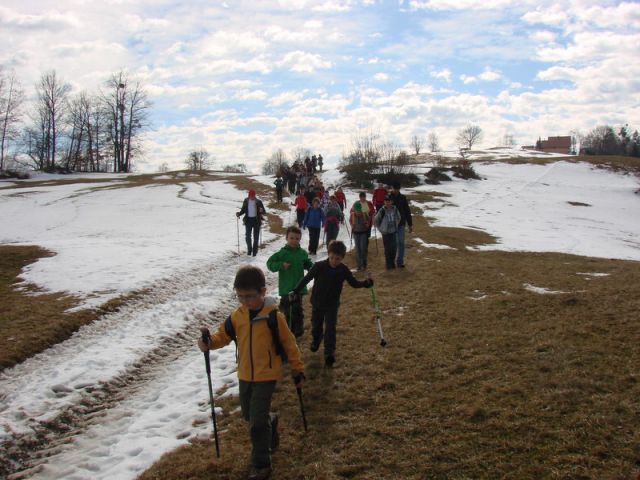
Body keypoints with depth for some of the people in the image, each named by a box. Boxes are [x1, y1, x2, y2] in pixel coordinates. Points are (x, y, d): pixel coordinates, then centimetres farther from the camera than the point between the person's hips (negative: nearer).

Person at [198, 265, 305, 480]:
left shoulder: (273, 316, -16)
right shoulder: (237, 316, -3)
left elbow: (288, 343, -8)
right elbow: (224, 334, 3)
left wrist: (298, 369, -2)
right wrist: (210, 342, -20)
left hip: (266, 375, -6)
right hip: (245, 375, 6)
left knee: (257, 422, -7)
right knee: (249, 415, 22)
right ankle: (270, 422, 53)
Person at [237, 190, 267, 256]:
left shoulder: (258, 202, -5)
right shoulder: (246, 201, 1)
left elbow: (264, 213, -4)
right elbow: (243, 210, 10)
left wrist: (262, 211, -26)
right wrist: (239, 214, -9)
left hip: (256, 220, -1)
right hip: (248, 220, 1)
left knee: (256, 236, 3)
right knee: (248, 236, -1)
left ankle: (254, 250, 15)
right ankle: (249, 249, 17)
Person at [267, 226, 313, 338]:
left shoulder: (302, 253, 2)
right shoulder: (282, 253, -9)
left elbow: (308, 264, 15)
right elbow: (270, 263, -8)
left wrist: (313, 267, -7)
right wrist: (281, 265, -22)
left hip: (299, 287, 3)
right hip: (286, 288, -3)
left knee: (297, 310, 11)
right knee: (285, 309, 6)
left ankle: (297, 330, 23)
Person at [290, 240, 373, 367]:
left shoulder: (344, 270, -14)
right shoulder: (319, 266, -21)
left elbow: (354, 283, -5)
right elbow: (306, 279, -14)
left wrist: (366, 283, -23)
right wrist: (296, 291, -15)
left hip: (332, 305, -1)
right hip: (317, 303, 1)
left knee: (330, 328, -7)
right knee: (316, 325, 21)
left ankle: (329, 353, -2)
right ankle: (316, 340, 51)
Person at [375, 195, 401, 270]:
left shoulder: (395, 209, -5)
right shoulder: (382, 210, -14)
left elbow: (398, 218, 15)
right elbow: (376, 220, 0)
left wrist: (396, 226, 13)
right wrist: (380, 229, 1)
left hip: (394, 232, 3)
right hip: (386, 233, -3)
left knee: (394, 247, 7)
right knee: (387, 249, 1)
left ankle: (392, 262, 25)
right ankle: (388, 264, 14)